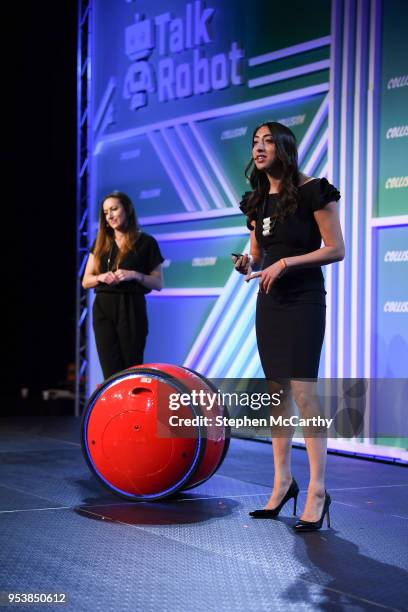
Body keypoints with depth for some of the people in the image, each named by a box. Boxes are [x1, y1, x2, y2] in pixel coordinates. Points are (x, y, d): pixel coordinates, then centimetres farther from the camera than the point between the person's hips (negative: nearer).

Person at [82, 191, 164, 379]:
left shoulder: (146, 242, 2)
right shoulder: (101, 243, 13)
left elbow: (158, 283, 2)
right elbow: (86, 281, 13)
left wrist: (135, 275, -15)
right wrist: (101, 277, -9)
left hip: (131, 308, -3)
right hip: (103, 308, 3)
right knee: (111, 372, -2)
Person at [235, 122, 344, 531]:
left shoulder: (313, 191, -9)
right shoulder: (258, 200, 11)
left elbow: (336, 250, -11)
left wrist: (286, 262, -19)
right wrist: (246, 265, -6)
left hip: (303, 301, -7)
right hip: (269, 302, 7)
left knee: (304, 392, -11)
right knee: (276, 392, 8)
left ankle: (317, 491, -6)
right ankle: (282, 483, 16)